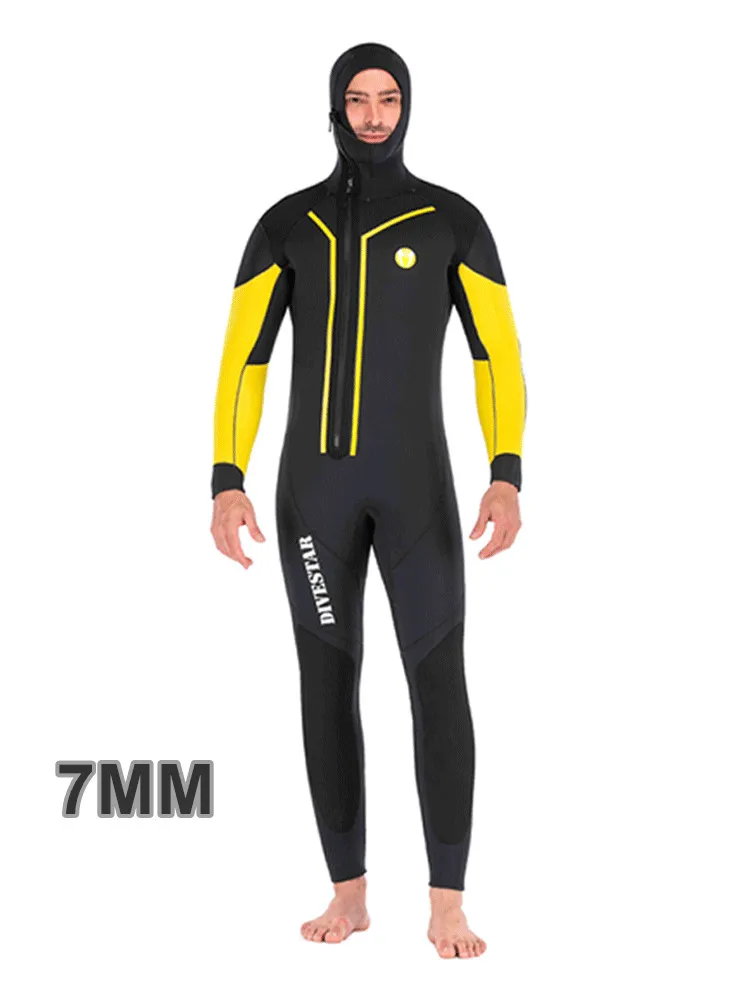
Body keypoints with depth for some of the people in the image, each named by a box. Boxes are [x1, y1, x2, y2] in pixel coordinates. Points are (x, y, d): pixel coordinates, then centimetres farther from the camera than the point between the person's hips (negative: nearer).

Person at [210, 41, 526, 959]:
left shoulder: (454, 221, 3)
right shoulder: (285, 224, 8)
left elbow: (501, 358, 0)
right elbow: (240, 360, 5)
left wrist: (507, 480, -14)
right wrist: (225, 485, -7)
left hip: (415, 479, -2)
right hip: (313, 481, 2)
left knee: (439, 680, -11)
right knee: (327, 684, 3)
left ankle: (447, 907, -3)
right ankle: (348, 895, 15)